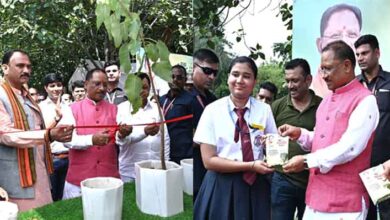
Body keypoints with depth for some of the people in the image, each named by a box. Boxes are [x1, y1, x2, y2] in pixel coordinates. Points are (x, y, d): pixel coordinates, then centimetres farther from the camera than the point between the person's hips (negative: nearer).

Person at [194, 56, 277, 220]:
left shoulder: (264, 110, 0)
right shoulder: (213, 110, -7)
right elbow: (209, 160, -11)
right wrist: (251, 166, -17)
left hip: (256, 185, 2)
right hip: (222, 187, -2)